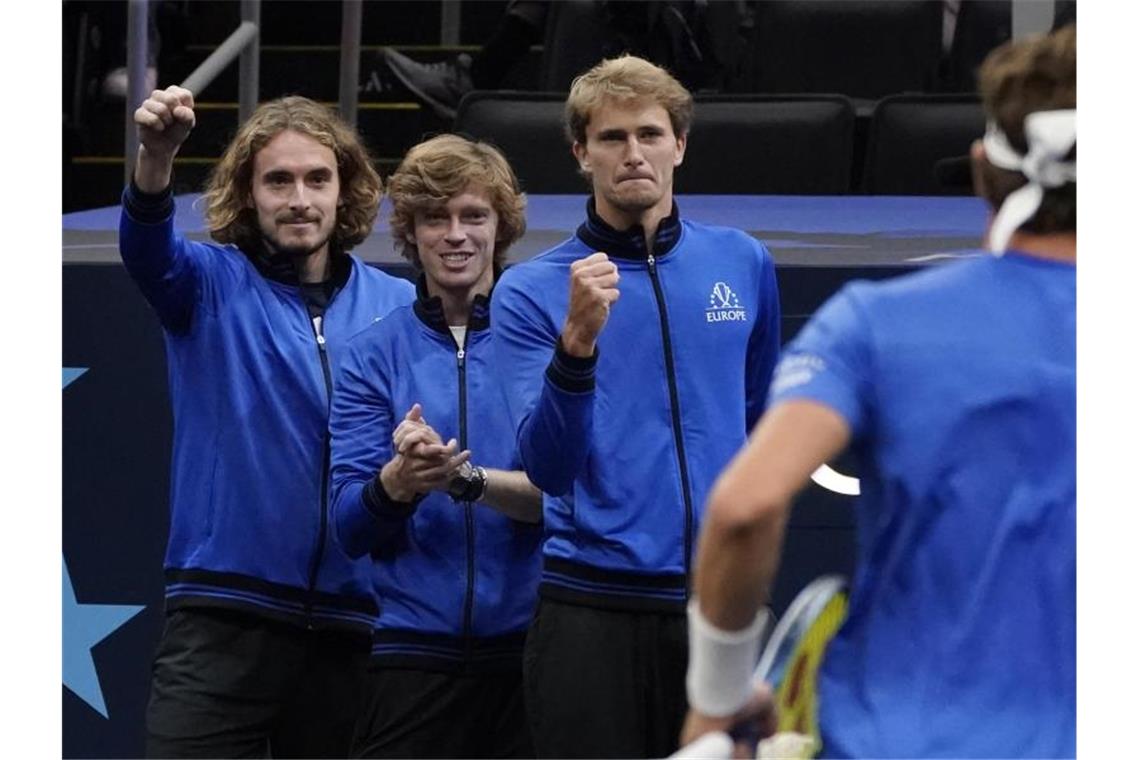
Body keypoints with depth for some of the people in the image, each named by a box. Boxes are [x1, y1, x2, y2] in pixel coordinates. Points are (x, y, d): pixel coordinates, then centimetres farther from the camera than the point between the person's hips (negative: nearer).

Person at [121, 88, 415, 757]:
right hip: (221, 618, -3)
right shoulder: (212, 284, 2)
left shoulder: (399, 307, 9)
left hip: (351, 622, 3)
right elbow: (148, 249, -19)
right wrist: (156, 156, -40)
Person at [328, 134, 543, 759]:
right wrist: (398, 481, -20)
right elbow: (351, 526, 1)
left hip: (532, 649, -1)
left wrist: (468, 479, -20)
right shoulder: (374, 355, 7)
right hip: (415, 654, 1)